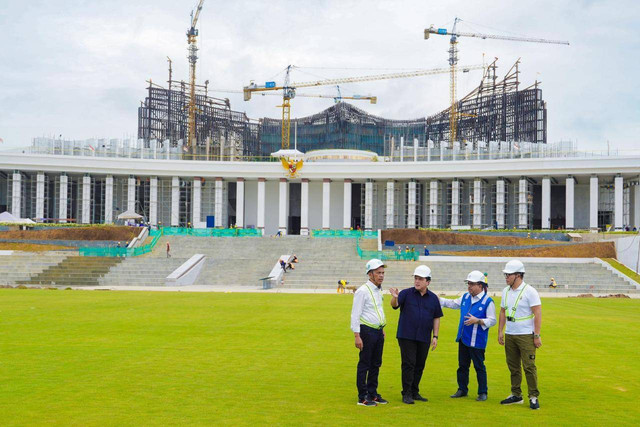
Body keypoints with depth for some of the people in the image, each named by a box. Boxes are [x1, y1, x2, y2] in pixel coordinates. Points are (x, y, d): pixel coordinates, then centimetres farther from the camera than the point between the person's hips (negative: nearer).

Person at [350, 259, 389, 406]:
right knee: (364, 365, -2)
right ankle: (362, 397, 3)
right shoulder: (362, 291, -12)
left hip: (378, 332, 8)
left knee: (376, 364, 12)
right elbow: (355, 314, -14)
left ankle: (373, 394, 22)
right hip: (367, 331, -8)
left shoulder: (379, 290, 13)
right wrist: (357, 336, -18)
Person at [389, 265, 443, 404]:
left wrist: (435, 336, 5)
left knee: (419, 366, 9)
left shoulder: (433, 298, 7)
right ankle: (406, 394, 2)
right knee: (409, 364, -4)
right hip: (406, 336, -3)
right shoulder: (406, 293, -2)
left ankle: (415, 392, 21)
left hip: (424, 338, 3)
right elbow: (395, 305, -17)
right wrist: (395, 298, -40)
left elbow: (436, 318, 12)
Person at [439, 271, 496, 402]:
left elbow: (492, 321, -11)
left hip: (477, 341, -6)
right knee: (462, 365, 14)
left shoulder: (488, 301, -10)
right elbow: (453, 303, 25)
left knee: (479, 366, 1)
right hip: (463, 338, 6)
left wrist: (477, 321, -23)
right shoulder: (465, 297, 9)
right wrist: (439, 300, 19)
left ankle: (482, 392, 12)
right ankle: (462, 389, 25)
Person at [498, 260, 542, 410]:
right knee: (513, 366, 10)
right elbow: (502, 312, 18)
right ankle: (516, 395, 20)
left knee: (529, 366, -6)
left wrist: (537, 335, -15)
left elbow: (538, 314, -11)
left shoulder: (529, 291, -10)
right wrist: (500, 331, 12)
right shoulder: (506, 291, 10)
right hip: (509, 335, 6)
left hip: (526, 336, -6)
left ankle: (533, 397, 2)